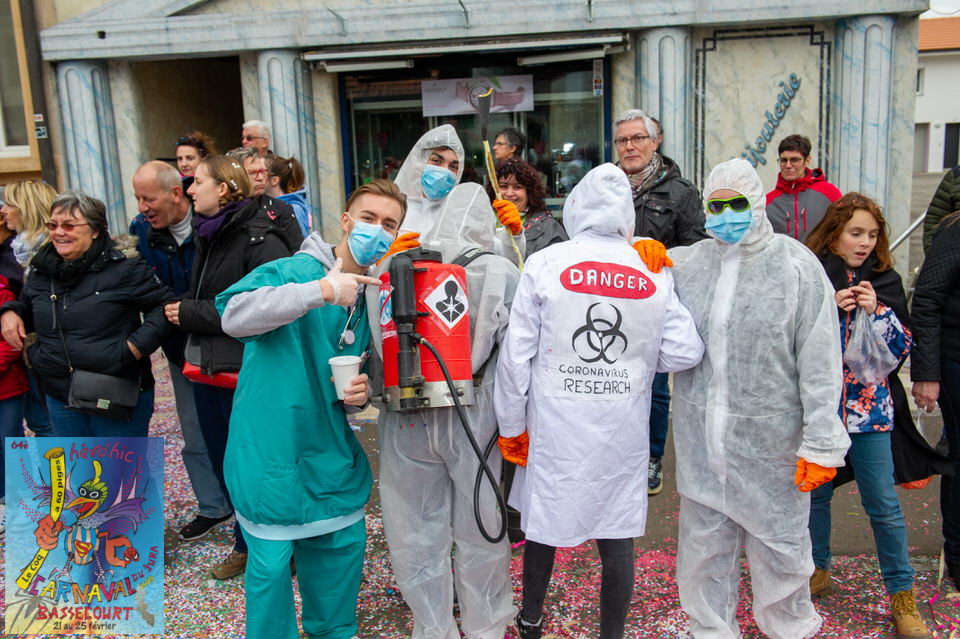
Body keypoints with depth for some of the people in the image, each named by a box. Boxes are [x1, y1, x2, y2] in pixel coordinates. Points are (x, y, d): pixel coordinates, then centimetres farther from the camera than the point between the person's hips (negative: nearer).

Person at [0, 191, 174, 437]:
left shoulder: (124, 268, -11)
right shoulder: (41, 272, 9)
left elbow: (164, 305, -9)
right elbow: (27, 307, 27)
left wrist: (137, 346, -18)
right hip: (60, 397, 6)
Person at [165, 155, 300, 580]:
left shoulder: (260, 238, -16)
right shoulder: (207, 235, 12)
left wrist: (191, 314, -17)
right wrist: (183, 310, 4)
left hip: (245, 373, -9)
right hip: (207, 369, 9)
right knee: (223, 463, 18)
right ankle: (246, 545, 36)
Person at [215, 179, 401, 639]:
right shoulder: (292, 271, -13)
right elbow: (234, 316, -32)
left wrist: (360, 395, -2)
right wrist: (320, 290, -37)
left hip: (330, 449, 7)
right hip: (270, 450, -6)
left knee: (343, 543, 16)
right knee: (271, 560, 3)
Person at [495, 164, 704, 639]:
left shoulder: (545, 264, -9)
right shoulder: (654, 274, -4)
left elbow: (517, 354, -7)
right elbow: (685, 353, -3)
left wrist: (511, 425, 3)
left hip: (555, 427, 0)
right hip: (622, 433, 1)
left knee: (545, 524, 17)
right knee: (617, 537, 12)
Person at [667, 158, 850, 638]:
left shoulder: (796, 266, -5)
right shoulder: (686, 262, 4)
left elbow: (820, 364, -8)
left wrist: (821, 443, -12)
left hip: (770, 441, -3)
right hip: (700, 440, 3)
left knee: (779, 545, 14)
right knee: (705, 544, 16)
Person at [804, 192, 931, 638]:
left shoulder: (884, 281, 4)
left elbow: (902, 347, 3)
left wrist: (876, 311, -12)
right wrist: (830, 306, -18)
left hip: (867, 404, 1)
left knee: (883, 503, 2)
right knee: (815, 492, 14)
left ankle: (903, 597, 17)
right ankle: (819, 571, 34)